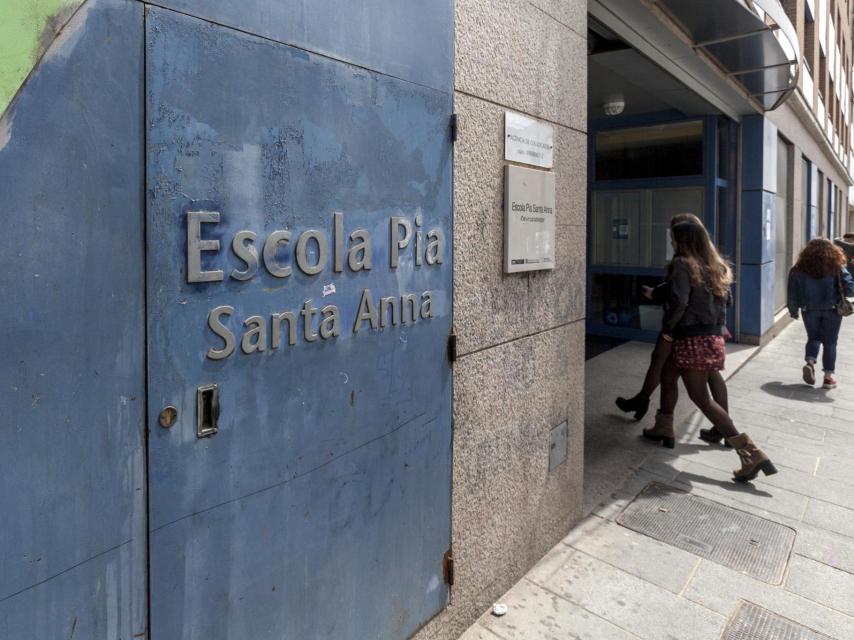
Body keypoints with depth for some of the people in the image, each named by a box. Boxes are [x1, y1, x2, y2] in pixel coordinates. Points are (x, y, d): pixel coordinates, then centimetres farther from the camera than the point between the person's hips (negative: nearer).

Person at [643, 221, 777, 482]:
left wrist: (667, 327, -10)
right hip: (713, 336, 8)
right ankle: (664, 428, 34)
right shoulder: (716, 266, 11)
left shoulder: (683, 264, -11)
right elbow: (726, 300, 15)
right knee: (667, 373, 24)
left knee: (701, 397, -3)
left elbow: (679, 301, -23)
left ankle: (751, 454, -5)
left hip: (692, 340, -8)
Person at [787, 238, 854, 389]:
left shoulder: (800, 269, -1)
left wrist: (793, 310, 12)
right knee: (830, 342, 8)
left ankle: (810, 363, -3)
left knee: (814, 338, 20)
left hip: (810, 310, 1)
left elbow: (793, 292, 2)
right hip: (831, 310, -1)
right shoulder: (836, 268, -5)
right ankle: (829, 376, 8)